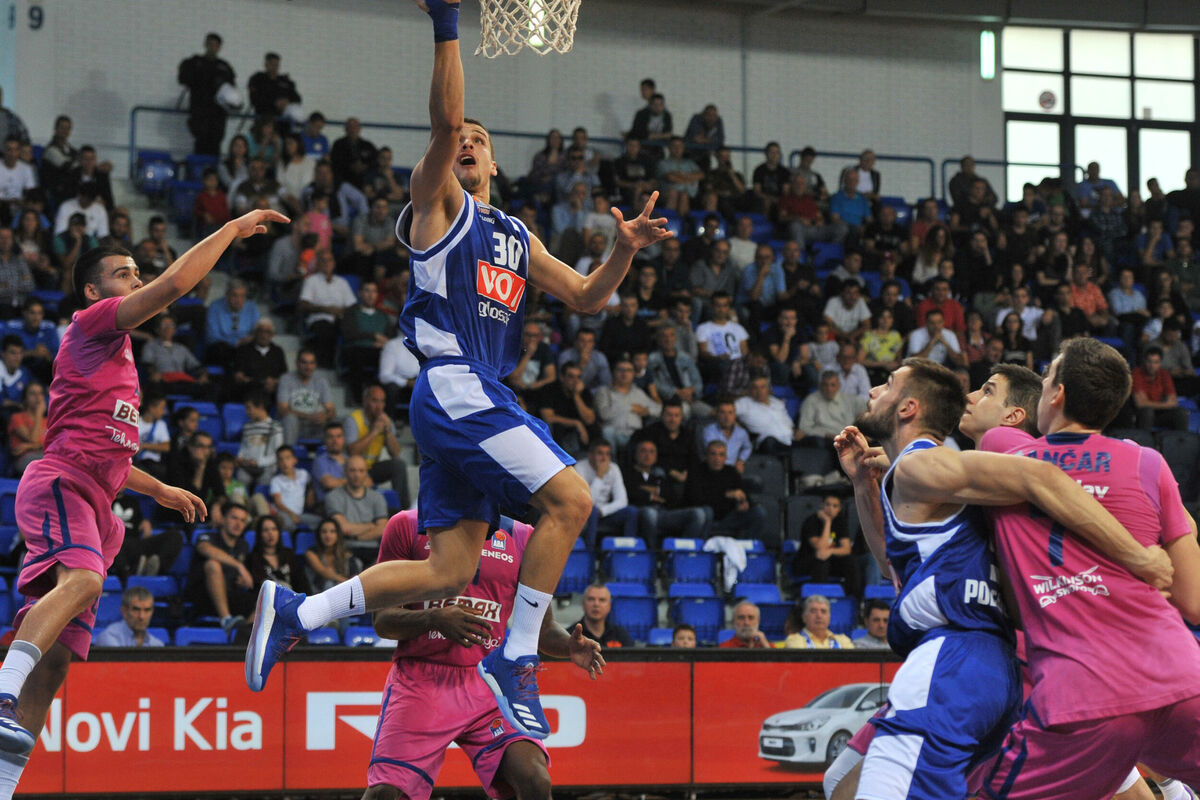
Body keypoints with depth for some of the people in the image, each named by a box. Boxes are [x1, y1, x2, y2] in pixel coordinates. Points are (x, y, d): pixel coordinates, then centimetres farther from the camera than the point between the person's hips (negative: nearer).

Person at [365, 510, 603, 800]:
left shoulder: (521, 537, 11)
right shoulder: (407, 526, 5)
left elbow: (543, 628, 16)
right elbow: (382, 621, 1)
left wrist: (569, 646, -8)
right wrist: (434, 620, -20)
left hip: (491, 686, 2)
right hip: (419, 677, -1)